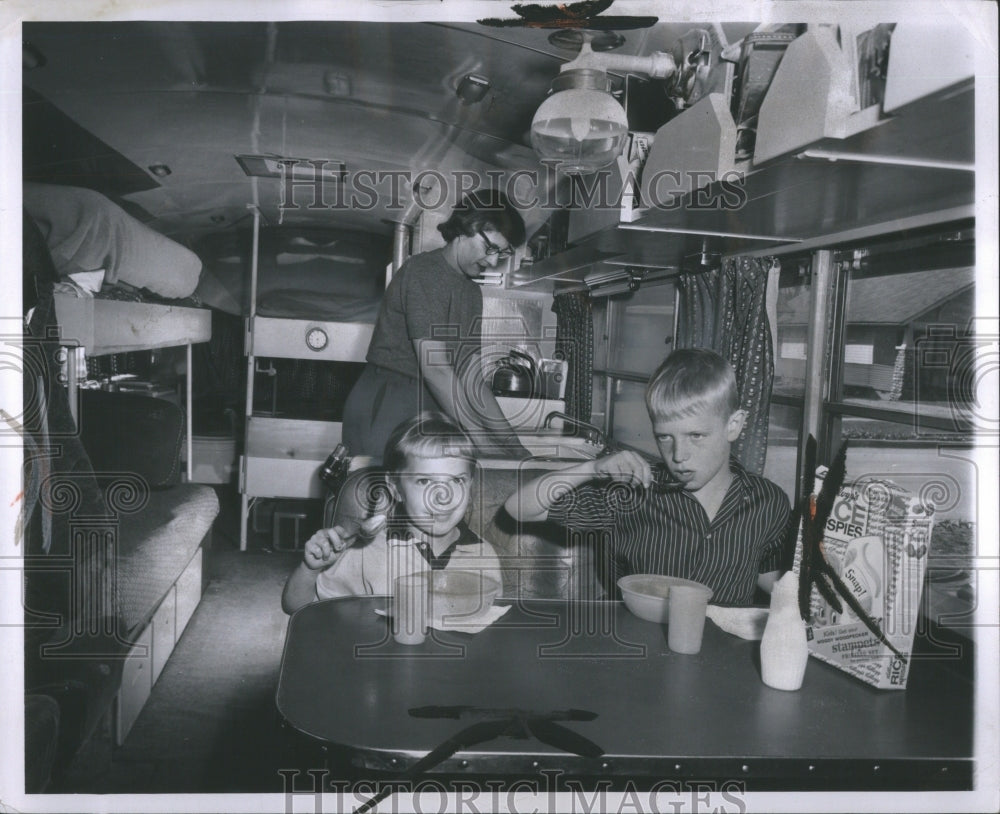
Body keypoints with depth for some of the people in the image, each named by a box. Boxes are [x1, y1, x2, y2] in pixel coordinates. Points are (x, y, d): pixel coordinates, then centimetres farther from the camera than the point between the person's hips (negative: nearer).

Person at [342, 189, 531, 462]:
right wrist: (481, 441, -20)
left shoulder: (471, 292, 14)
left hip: (427, 409, 8)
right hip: (385, 408, -7)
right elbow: (434, 369, -19)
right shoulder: (424, 271, -10)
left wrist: (514, 446, 1)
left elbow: (471, 378, 10)